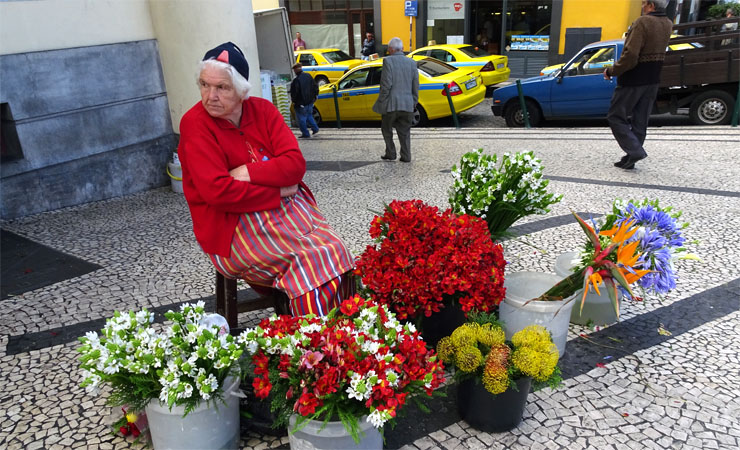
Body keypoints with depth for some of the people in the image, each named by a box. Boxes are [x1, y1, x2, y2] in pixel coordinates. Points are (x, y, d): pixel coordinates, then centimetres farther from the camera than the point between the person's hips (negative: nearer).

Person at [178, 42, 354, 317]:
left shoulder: (262, 110, 6)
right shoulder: (195, 124, -8)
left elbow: (296, 163, -4)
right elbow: (217, 191, -19)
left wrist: (248, 173, -16)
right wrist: (278, 192, -14)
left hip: (288, 207, 5)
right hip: (233, 225, -4)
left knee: (334, 251, -18)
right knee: (314, 260, -22)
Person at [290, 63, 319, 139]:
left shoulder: (296, 80, -20)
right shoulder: (308, 76, 2)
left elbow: (294, 93, -17)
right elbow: (315, 88, 10)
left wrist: (294, 101, 0)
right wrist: (314, 96, 20)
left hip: (301, 103, -7)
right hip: (310, 101, 7)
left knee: (301, 118, 4)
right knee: (309, 115, 25)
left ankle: (305, 134, 6)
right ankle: (315, 128, 21)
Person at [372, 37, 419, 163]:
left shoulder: (388, 61, -8)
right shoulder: (412, 62, 6)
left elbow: (386, 85, -14)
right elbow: (416, 86, 7)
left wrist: (381, 103, -7)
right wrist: (414, 103, 15)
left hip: (391, 104, -4)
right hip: (407, 104, 4)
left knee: (386, 129, 15)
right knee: (404, 132, 12)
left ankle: (390, 154, 17)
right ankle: (406, 156, 11)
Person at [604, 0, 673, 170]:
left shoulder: (642, 22, -18)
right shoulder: (668, 24, 8)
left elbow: (630, 56, -24)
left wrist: (611, 71, -13)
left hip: (633, 81, -8)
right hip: (653, 81, 8)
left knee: (615, 117, 2)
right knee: (639, 121, 11)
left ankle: (635, 150, -10)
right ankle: (630, 160, 16)